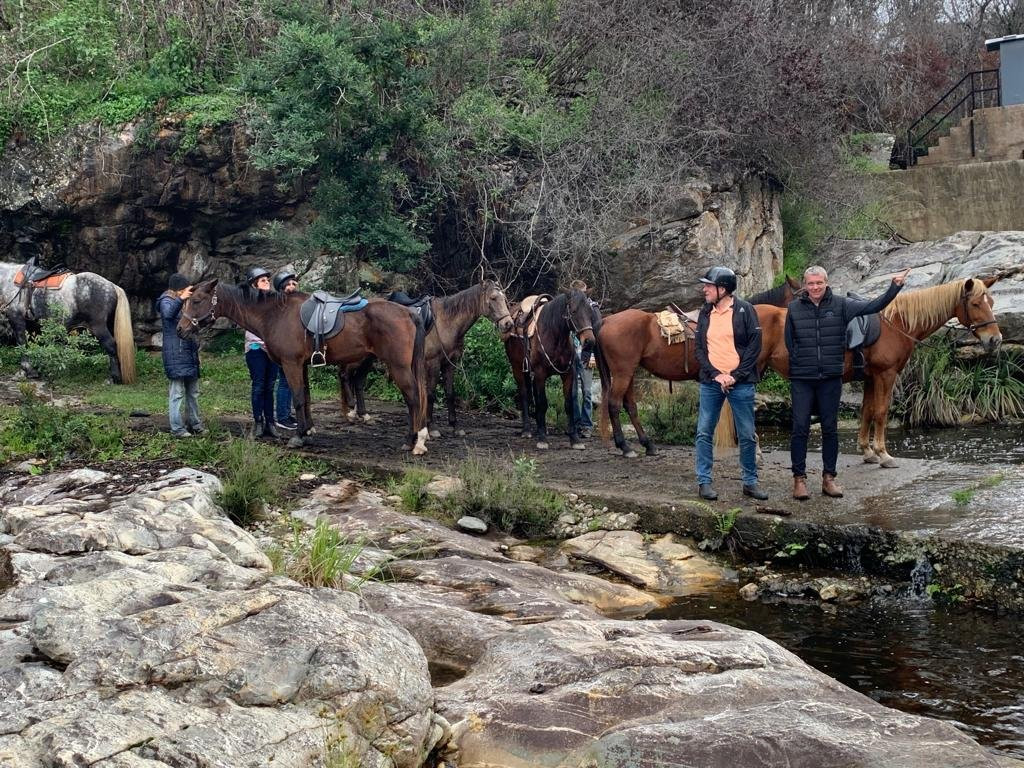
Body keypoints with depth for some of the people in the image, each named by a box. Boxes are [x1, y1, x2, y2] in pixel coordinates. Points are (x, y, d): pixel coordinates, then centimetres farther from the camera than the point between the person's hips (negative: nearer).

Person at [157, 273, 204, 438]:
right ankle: (177, 428, -5)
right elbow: (168, 313, -32)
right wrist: (180, 299, -39)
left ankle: (194, 423, 24)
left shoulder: (187, 303, 15)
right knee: (177, 392, -7)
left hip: (191, 353, 8)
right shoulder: (167, 302, -6)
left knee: (193, 391, 14)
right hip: (176, 354, -8)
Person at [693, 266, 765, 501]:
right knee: (704, 433, 2)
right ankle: (704, 482, 10)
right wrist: (716, 375, -8)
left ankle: (750, 482, 16)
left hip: (740, 383, -3)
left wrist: (735, 376, -13)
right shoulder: (705, 313, 8)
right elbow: (699, 349, 6)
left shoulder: (744, 310, -3)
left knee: (747, 436, 4)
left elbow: (754, 346, -6)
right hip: (711, 382, 3)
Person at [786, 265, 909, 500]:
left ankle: (829, 478, 17)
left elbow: (873, 306, -5)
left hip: (831, 379, 1)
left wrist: (894, 288, -15)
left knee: (830, 429, 8)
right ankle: (799, 478, 6)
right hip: (802, 379, -1)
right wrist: (799, 363, 2)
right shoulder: (794, 309, 1)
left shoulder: (840, 305, 0)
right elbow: (789, 342, 9)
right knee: (800, 428, -1)